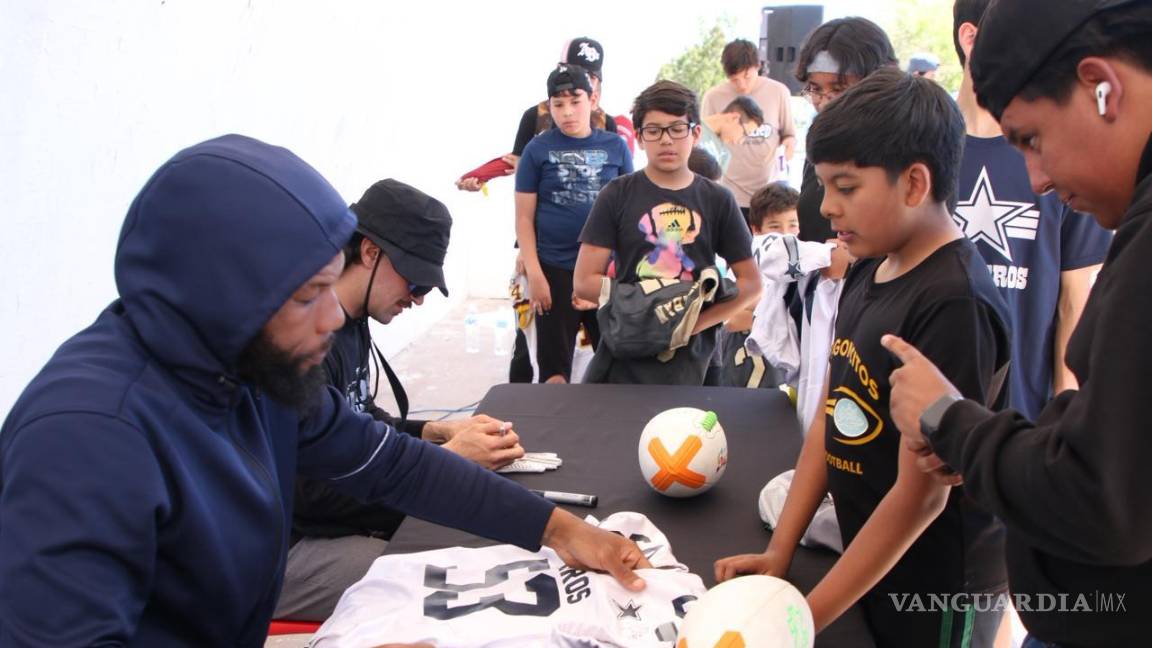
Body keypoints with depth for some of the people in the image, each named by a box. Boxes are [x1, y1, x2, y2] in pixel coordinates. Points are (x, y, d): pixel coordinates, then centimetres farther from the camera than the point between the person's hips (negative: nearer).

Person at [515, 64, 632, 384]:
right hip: (554, 270, -2)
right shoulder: (538, 150, -1)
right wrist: (534, 274, -8)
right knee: (554, 368, 6)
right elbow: (524, 218, -1)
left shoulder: (615, 147, 4)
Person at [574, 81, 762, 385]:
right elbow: (584, 281, -4)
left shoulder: (718, 200, 2)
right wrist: (643, 302, -14)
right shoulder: (617, 195, -1)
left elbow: (750, 283, 2)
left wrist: (696, 322, -11)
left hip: (689, 361, 0)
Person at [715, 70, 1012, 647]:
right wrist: (778, 553, -1)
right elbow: (830, 420, 4)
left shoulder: (954, 302, -25)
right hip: (866, 564, 7)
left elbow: (921, 494, -24)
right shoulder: (866, 274, 1)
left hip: (936, 590, -7)